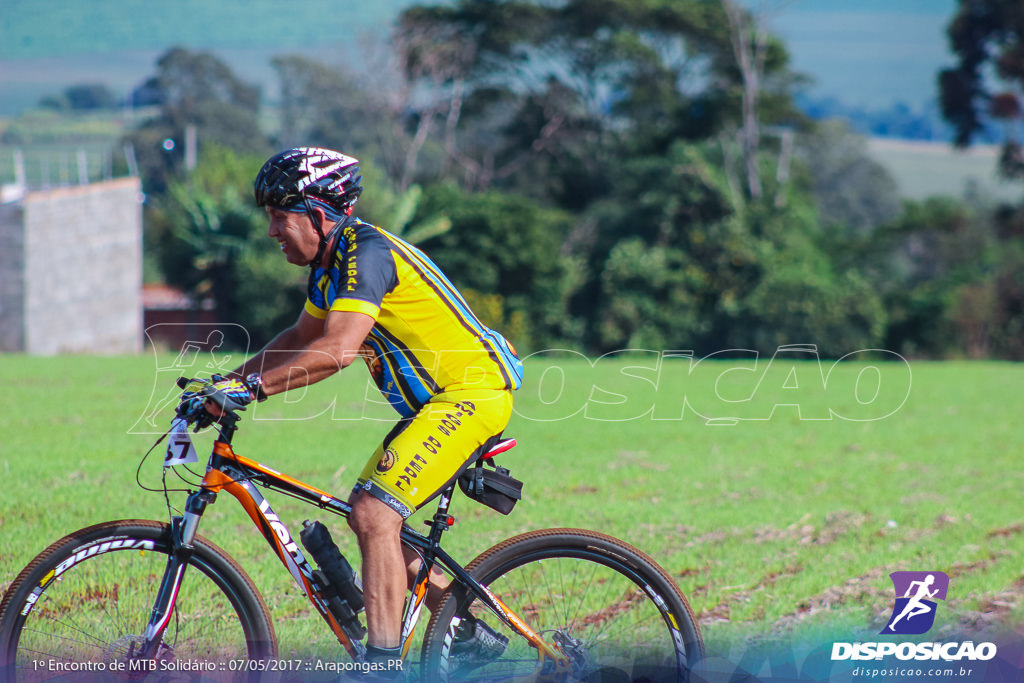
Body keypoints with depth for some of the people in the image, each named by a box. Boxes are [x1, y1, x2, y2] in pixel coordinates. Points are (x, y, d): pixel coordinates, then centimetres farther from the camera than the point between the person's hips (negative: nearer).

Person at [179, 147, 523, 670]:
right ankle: (469, 633, 20)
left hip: (470, 395, -11)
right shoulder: (330, 261, 11)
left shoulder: (366, 253, -20)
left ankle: (383, 662, -19)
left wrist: (252, 387, -32)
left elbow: (338, 349, -32)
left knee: (374, 514, -19)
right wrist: (228, 380, 16)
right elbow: (301, 338, 26)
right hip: (433, 402, 11)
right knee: (367, 517, 12)